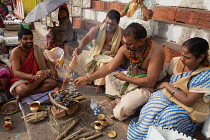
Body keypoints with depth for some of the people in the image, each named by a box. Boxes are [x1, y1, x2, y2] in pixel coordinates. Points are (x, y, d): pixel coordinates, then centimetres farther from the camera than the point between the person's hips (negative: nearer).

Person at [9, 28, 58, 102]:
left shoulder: (35, 49, 1)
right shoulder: (16, 52, -15)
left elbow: (46, 60, 12)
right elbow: (16, 73, -26)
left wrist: (52, 68, -13)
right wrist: (33, 77, -44)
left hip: (35, 78, 6)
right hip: (20, 79, -6)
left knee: (53, 82, -22)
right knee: (22, 90, -40)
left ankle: (24, 95, -23)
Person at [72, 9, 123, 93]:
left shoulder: (121, 33, -9)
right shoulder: (97, 29, -8)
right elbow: (87, 38, -23)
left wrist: (116, 55, -27)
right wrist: (80, 48, -44)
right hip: (95, 54, 4)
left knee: (103, 62, -37)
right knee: (78, 56, -10)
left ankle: (101, 84, -14)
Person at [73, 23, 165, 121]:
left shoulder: (156, 52, -26)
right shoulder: (125, 48, -10)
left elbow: (150, 82, -26)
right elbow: (109, 67, -6)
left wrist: (125, 78, -19)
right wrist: (87, 79, -10)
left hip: (144, 87, -7)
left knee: (119, 114, -21)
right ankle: (119, 99, 3)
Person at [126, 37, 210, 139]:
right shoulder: (176, 61, -3)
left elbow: (188, 101, -22)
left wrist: (167, 85, -15)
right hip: (167, 97, 4)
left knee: (170, 115, -34)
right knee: (154, 104, -30)